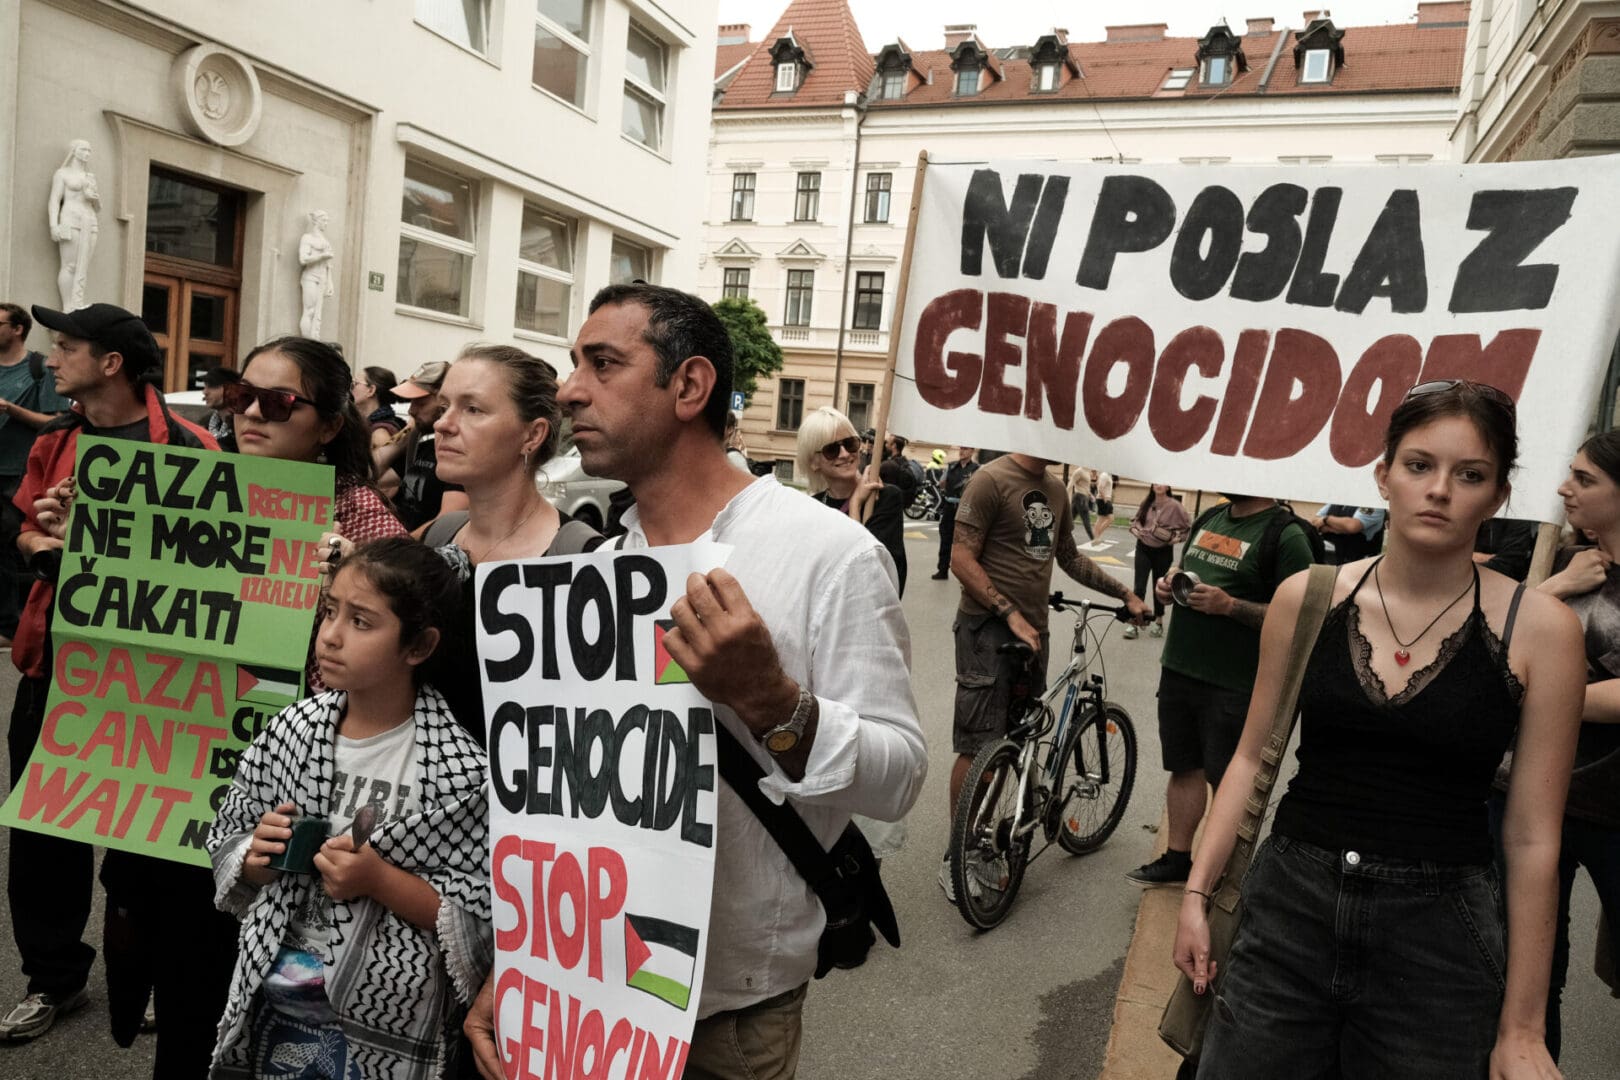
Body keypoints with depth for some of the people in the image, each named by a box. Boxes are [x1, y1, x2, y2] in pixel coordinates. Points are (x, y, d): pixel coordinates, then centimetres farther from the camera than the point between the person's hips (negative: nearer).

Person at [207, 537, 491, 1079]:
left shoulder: (457, 768, -19)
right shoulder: (290, 730, -5)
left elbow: (479, 922, -14)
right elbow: (226, 845, 9)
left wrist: (379, 880, -23)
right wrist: (257, 860, -11)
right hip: (268, 1002, 4)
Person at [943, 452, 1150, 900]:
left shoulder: (1057, 490, 13)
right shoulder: (992, 480, -10)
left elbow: (1070, 558, 25)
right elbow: (961, 559, -14)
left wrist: (1126, 594, 22)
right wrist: (1010, 613, -19)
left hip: (1032, 631, 7)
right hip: (989, 628, -7)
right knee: (979, 746, -4)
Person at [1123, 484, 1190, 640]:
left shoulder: (1175, 506, -12)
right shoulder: (1146, 503, 1)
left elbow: (1187, 529, -6)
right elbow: (1135, 520, 17)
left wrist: (1173, 538, -19)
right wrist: (1136, 529, -3)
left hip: (1163, 552, -2)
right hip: (1143, 549, 3)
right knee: (1139, 586, -3)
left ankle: (1158, 622, 26)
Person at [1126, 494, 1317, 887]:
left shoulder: (1286, 536, -12)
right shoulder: (1210, 518, 11)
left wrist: (1229, 605, -25)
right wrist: (1170, 579, 3)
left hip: (1231, 685, -7)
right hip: (1178, 671, 7)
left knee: (1227, 780, 5)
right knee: (1184, 767, 16)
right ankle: (1177, 859, 29)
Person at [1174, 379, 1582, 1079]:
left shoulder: (1538, 627, -7)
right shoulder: (1306, 597, -2)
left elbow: (1532, 837, -5)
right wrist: (1197, 891, 2)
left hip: (1436, 935, -1)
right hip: (1286, 911, 2)